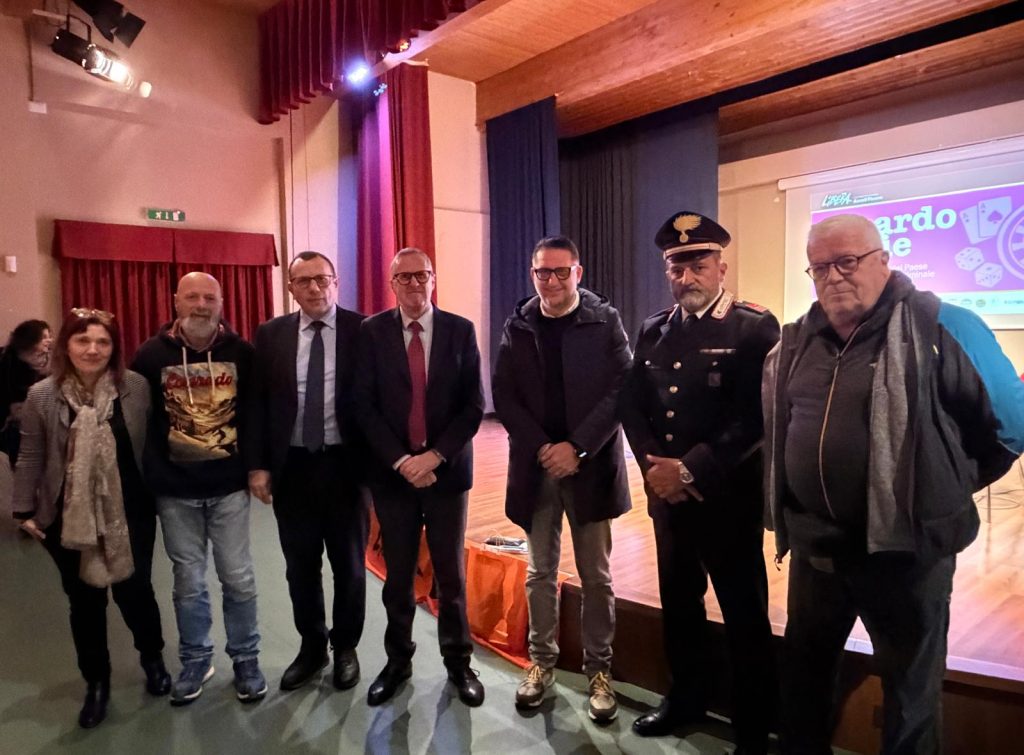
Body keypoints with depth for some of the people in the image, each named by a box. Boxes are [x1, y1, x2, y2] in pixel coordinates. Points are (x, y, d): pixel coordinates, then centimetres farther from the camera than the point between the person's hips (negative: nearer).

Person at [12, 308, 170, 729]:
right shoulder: (42, 396, -5)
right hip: (67, 519, 1)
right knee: (84, 601, 13)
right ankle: (96, 682, 34)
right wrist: (24, 510, 4)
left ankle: (153, 659, 38)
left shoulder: (137, 387, -8)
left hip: (129, 513, -1)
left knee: (134, 590, 10)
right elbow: (31, 458, 3)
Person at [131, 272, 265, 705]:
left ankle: (246, 659, 24)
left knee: (238, 579, 7)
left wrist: (256, 468, -4)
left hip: (229, 487, 0)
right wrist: (151, 478, -4)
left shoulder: (242, 353, -2)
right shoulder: (151, 354, -1)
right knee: (188, 582, 12)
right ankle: (195, 661, 30)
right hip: (175, 492, 1)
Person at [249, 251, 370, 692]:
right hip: (292, 467, 3)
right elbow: (258, 403, 4)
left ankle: (345, 648, 34)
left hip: (345, 464, -2)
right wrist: (258, 465, -2)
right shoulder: (271, 335, 3)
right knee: (300, 568, 15)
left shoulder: (362, 331, -5)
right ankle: (311, 647, 36)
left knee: (349, 566, 13)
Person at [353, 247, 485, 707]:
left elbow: (474, 405, -3)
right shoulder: (372, 332, 0)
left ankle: (458, 662, 27)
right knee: (398, 576, 11)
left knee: (451, 574, 9)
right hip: (392, 472, 0)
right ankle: (398, 661, 30)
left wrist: (435, 455, -13)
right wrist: (401, 461, -13)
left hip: (447, 470, 0)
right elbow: (364, 406, -4)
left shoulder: (460, 331, 0)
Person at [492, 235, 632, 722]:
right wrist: (542, 448, -10)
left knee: (596, 575, 8)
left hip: (591, 464, -2)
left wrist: (577, 448, -15)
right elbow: (503, 396, 1)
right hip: (535, 465, 2)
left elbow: (621, 390, -7)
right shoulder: (518, 326, 5)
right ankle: (541, 662, 28)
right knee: (540, 573, 12)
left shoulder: (604, 321, -1)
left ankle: (599, 669, 24)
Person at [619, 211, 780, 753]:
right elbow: (632, 405, 8)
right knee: (678, 602, 19)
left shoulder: (755, 327, -9)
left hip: (729, 495, -5)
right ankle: (686, 698, 41)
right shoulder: (653, 330, 8)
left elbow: (755, 418, -17)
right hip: (667, 492, 6)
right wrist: (653, 465, -7)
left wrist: (690, 468, -19)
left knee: (743, 614, 8)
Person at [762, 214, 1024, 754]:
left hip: (906, 548, -5)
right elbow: (776, 428, 17)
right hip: (815, 546, 5)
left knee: (910, 689, 15)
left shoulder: (940, 329, -12)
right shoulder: (798, 342, 5)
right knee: (803, 669, 20)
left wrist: (947, 488, 3)